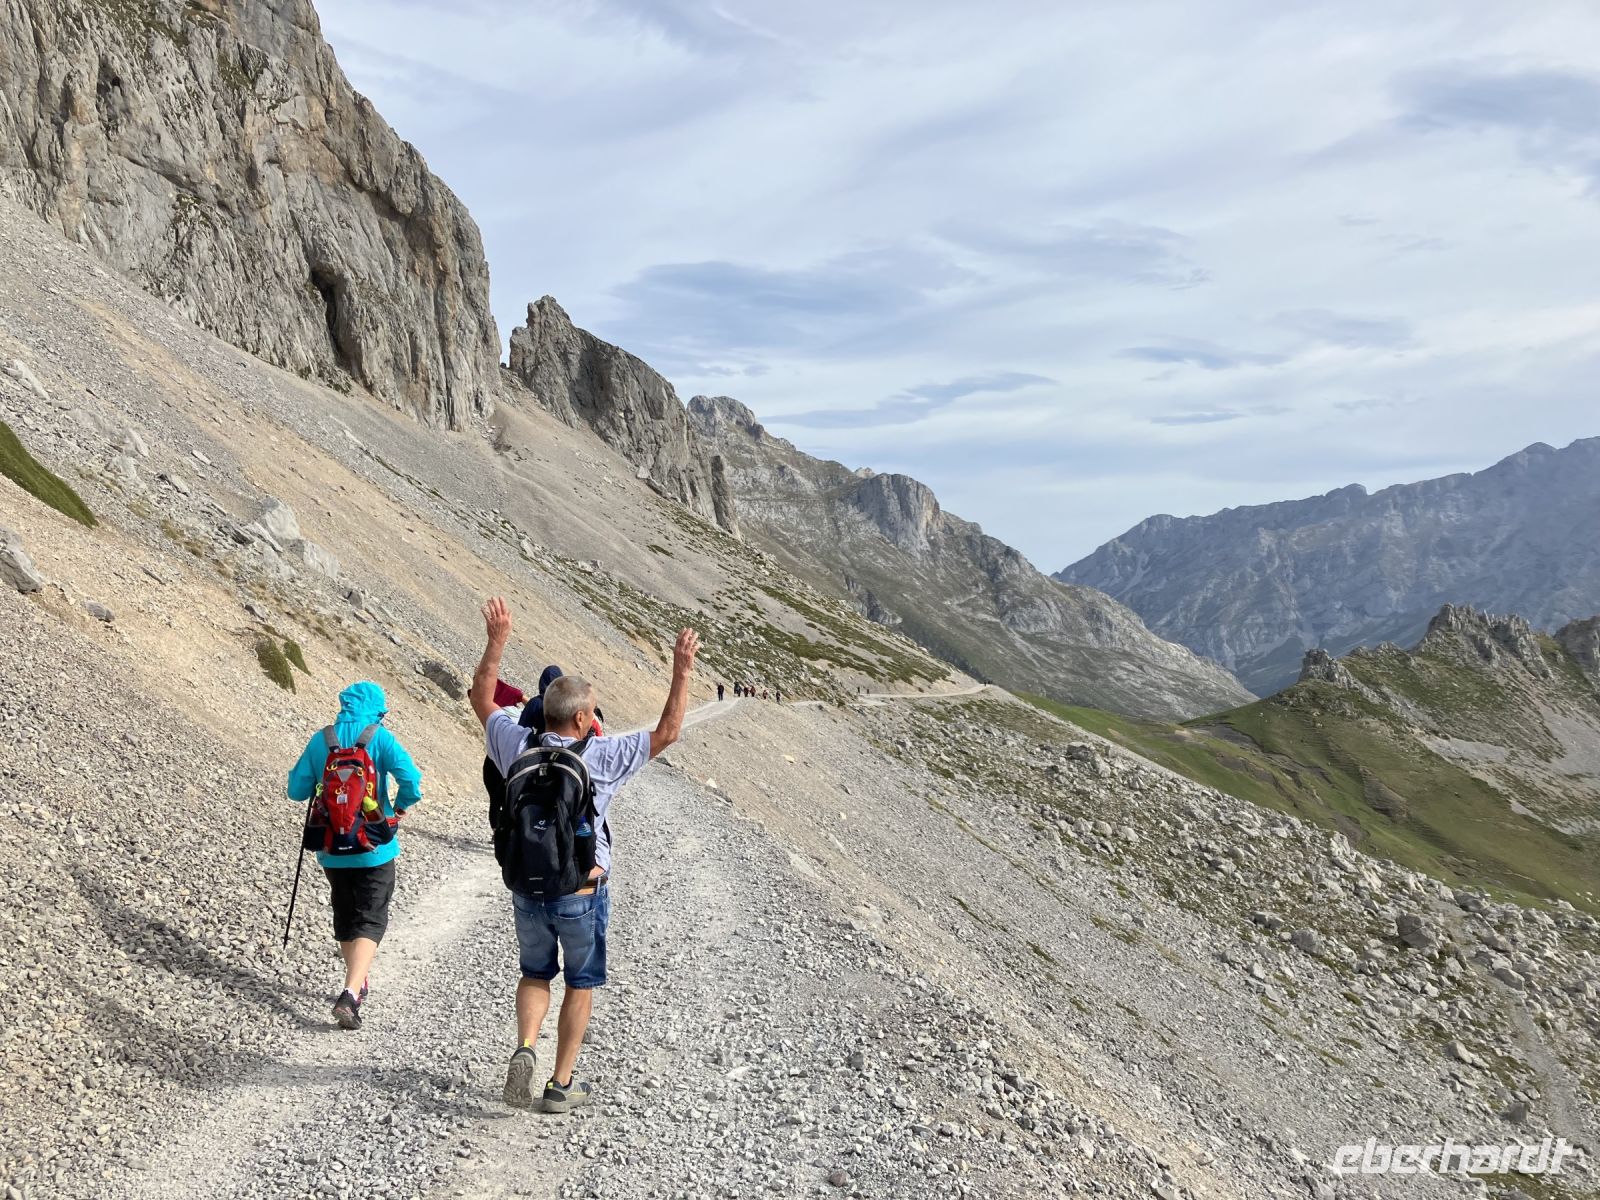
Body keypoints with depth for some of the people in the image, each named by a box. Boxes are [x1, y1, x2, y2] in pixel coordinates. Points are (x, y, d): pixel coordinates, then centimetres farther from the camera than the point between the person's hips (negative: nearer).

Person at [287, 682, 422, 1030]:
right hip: (374, 848, -3)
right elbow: (411, 780, -22)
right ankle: (350, 994, -15)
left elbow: (297, 790, 2)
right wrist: (400, 806, -3)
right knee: (370, 922, 2)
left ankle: (357, 985, 34)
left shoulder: (321, 740, -1)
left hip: (332, 849, 4)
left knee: (345, 918, 20)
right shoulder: (380, 738, -10)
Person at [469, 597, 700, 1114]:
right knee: (580, 984, 16)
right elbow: (667, 732, -10)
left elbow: (481, 697, 8)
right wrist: (682, 671, -6)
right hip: (581, 892, -3)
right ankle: (562, 1084, 21)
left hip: (527, 888, 3)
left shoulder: (517, 746, -9)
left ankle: (525, 1048, 0)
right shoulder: (602, 757, -18)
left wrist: (497, 640, 12)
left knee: (535, 974, 23)